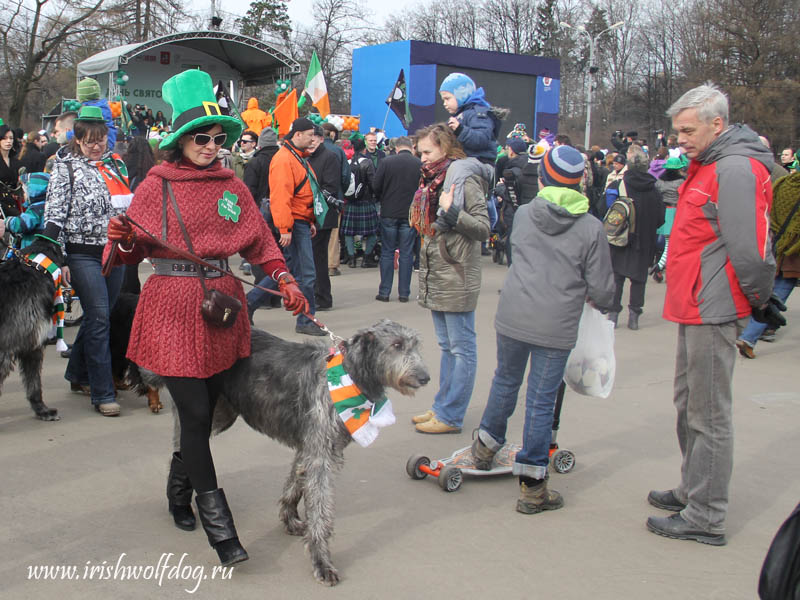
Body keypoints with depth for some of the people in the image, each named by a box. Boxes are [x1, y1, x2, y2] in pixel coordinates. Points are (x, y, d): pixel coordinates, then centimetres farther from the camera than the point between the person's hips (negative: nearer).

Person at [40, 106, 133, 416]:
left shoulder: (115, 163, 13)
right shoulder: (65, 167, -2)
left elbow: (130, 205, 21)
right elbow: (54, 215, -7)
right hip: (83, 254, -5)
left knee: (98, 317, 12)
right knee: (99, 318, -9)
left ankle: (78, 374, 31)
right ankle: (103, 394, -4)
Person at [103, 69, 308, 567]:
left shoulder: (233, 186, 10)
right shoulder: (156, 187, -1)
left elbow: (259, 241, 12)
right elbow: (135, 251, 0)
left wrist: (286, 281, 0)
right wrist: (123, 239, -21)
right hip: (174, 309, -4)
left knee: (204, 410, 11)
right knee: (195, 413, -5)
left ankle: (180, 489, 37)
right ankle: (217, 522, 4)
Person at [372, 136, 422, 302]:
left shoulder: (386, 162, -5)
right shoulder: (420, 164, -4)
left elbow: (376, 187, -4)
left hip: (389, 213, 0)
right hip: (410, 214, 0)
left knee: (387, 252, 8)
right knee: (406, 254, 6)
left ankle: (384, 292, 9)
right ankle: (404, 293, 8)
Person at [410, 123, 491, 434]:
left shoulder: (464, 179, -12)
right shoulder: (434, 179, 15)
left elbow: (483, 228, -15)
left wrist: (452, 212, -24)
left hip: (457, 279, -9)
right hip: (435, 277, 9)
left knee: (461, 348, -1)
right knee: (447, 347, 16)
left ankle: (450, 416, 4)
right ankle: (442, 407, 24)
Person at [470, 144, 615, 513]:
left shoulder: (523, 214, 3)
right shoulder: (592, 228, -6)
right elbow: (602, 289, -3)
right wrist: (596, 300, 19)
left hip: (512, 316, 3)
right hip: (557, 327, -3)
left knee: (506, 381, 23)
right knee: (542, 402, 3)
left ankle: (485, 447, 42)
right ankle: (532, 487, 11)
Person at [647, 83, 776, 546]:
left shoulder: (736, 169, -17)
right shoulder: (707, 166, 17)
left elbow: (750, 248, -22)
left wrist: (756, 300, -10)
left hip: (713, 312, -10)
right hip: (696, 308, 10)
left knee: (709, 415, -3)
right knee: (689, 405, 19)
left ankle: (706, 517, 7)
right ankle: (693, 491, 33)